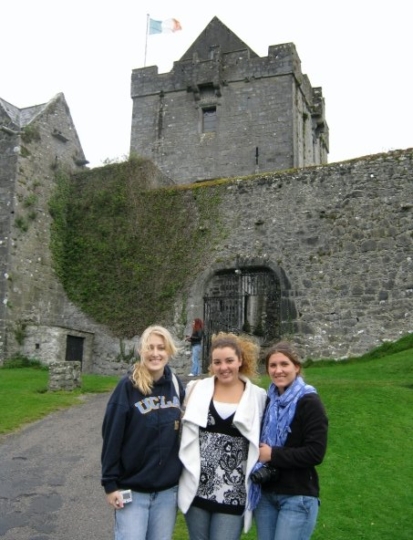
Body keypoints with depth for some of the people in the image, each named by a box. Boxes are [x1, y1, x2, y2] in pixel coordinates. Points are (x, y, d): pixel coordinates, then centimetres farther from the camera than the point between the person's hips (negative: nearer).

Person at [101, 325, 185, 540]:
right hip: (132, 488, -4)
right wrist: (110, 483, -10)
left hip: (168, 489, 4)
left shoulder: (176, 385, 1)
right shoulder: (127, 386, -12)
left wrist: (183, 472, 10)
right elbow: (112, 437, -10)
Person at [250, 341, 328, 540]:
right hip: (265, 493, 6)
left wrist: (273, 454, -15)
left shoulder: (309, 402, -10)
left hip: (298, 497, -6)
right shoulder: (267, 401, 9)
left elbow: (315, 453, -17)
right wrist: (258, 453, -1)